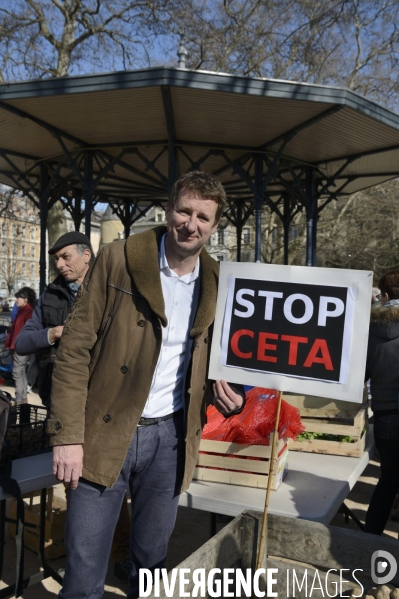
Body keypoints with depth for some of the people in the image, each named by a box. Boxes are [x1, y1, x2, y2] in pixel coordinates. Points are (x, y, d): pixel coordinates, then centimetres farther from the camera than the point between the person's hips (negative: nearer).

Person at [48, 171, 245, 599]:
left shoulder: (217, 284, 3)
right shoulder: (117, 260, -8)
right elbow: (74, 349, -9)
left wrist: (231, 397, -5)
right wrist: (67, 435, -13)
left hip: (171, 436, 3)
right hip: (105, 433, -3)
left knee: (152, 559, 19)